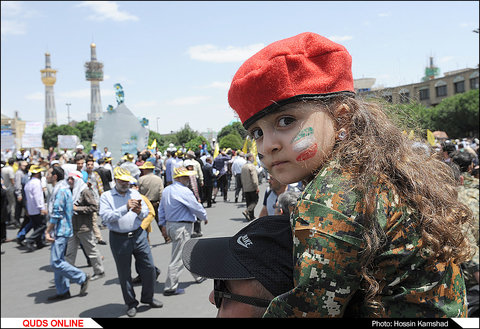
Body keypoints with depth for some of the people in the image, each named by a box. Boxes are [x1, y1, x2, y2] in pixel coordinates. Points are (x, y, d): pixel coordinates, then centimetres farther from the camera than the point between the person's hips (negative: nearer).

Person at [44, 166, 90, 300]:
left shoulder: (60, 190, -17)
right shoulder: (58, 189, 16)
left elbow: (56, 215, -20)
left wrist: (47, 231, -13)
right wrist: (49, 231, 18)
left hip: (61, 231, -10)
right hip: (59, 231, 10)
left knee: (56, 262, -12)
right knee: (58, 261, 13)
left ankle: (82, 278, -1)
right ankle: (63, 291, 20)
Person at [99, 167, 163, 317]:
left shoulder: (135, 193, 11)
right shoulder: (106, 196, 0)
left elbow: (146, 212, 7)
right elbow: (106, 216, -16)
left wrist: (139, 212, -16)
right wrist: (125, 208, -24)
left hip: (138, 235, 3)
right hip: (119, 239, -3)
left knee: (149, 268, 5)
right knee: (124, 273, 8)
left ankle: (148, 297, 27)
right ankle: (131, 303, 25)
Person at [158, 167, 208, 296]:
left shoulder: (166, 190, 8)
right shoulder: (184, 191, -19)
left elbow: (161, 209, 15)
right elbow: (196, 207, -11)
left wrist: (163, 224, 21)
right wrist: (204, 217, 6)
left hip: (170, 225, 10)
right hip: (182, 227, -10)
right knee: (178, 257, -2)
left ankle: (198, 276, 37)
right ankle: (170, 288, 5)